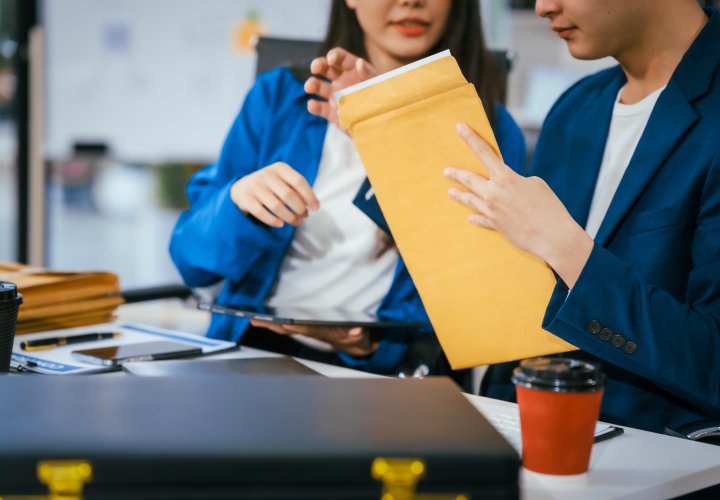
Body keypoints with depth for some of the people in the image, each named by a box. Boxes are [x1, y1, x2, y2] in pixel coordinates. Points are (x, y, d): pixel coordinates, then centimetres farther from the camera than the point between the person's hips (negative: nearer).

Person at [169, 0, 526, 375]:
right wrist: (239, 202, -17)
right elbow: (192, 259, 5)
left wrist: (375, 340, -18)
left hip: (384, 371, -2)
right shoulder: (278, 96, 5)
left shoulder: (492, 132, 1)